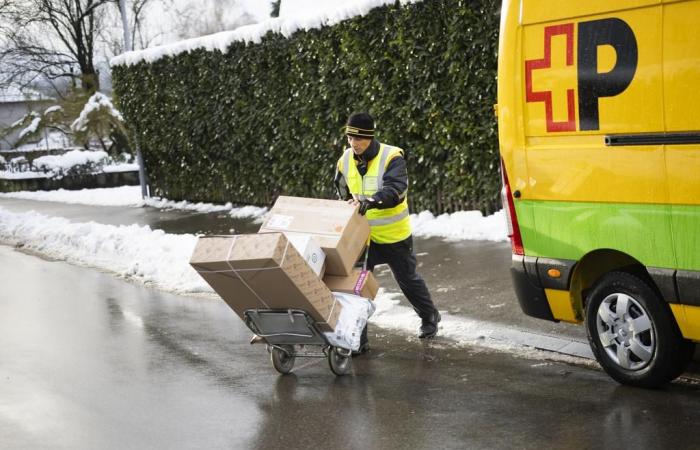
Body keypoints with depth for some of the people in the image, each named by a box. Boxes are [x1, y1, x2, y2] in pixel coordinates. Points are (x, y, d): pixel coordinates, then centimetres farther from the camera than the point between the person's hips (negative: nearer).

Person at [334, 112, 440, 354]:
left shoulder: (392, 157, -20)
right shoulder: (345, 160, -3)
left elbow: (396, 191, -35)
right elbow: (343, 194, 15)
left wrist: (371, 202, -50)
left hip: (394, 234, -3)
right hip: (361, 234, 4)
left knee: (407, 279, 15)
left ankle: (429, 317, 41)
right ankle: (357, 338, 0)